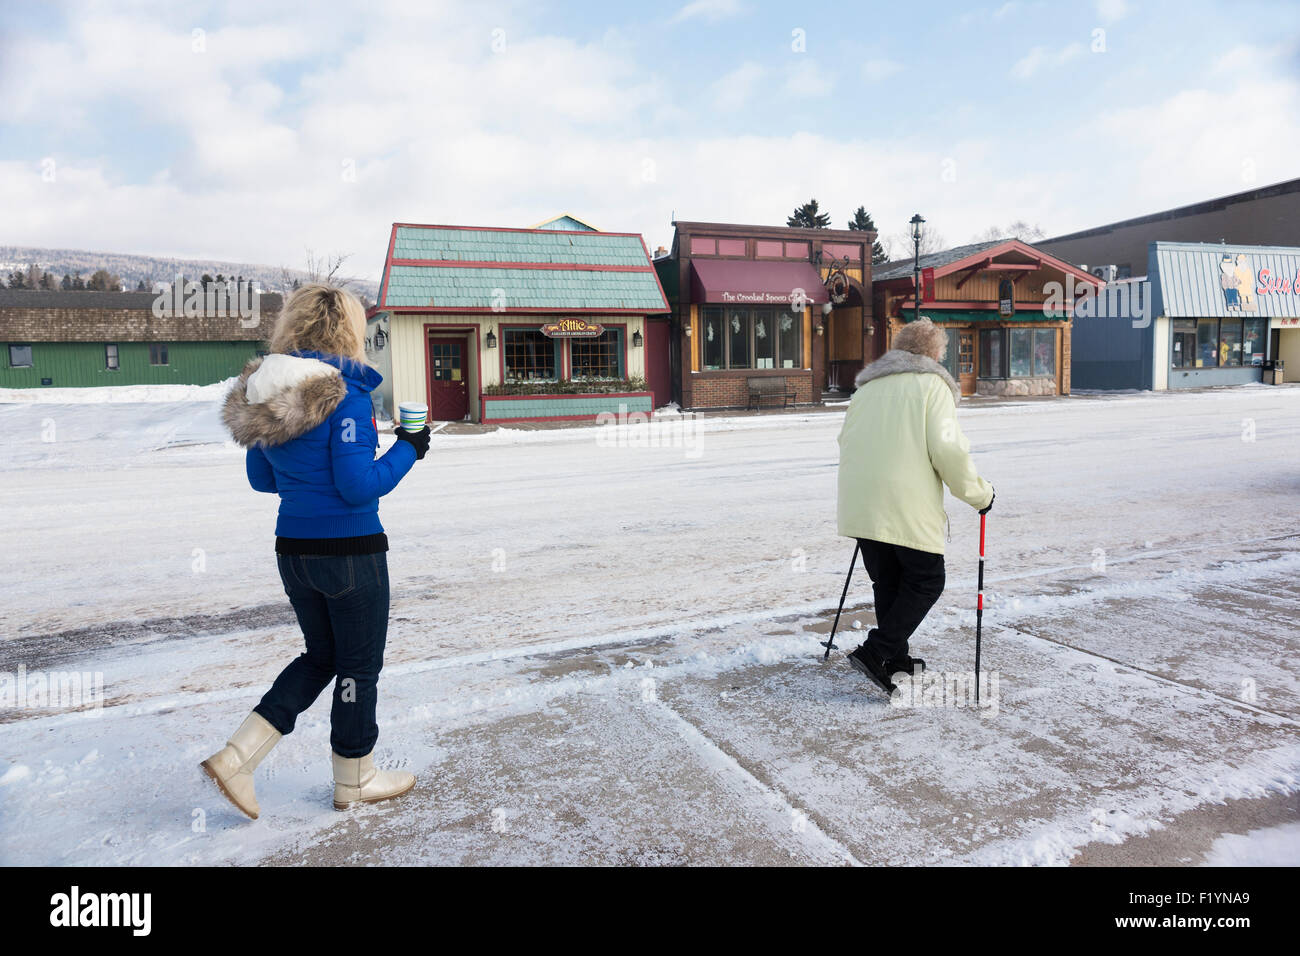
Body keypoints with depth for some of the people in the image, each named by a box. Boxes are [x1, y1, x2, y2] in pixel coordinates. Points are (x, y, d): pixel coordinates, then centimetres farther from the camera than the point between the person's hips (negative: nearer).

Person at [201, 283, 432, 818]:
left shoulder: (264, 393, 5)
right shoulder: (345, 394, -18)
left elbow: (262, 479, 12)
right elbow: (359, 487, -20)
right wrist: (407, 451, -7)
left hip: (293, 550, 7)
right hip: (349, 552, -7)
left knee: (321, 656, 24)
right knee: (359, 665, 11)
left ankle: (235, 757, 18)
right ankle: (355, 780, 29)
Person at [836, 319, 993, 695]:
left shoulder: (868, 386, 17)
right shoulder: (932, 385, -2)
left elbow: (846, 441, 19)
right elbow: (948, 449, -11)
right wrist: (979, 494, 0)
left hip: (859, 505, 7)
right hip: (907, 507, -7)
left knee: (887, 582, 18)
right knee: (926, 581, 6)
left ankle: (895, 657, 26)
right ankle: (874, 653, -2)